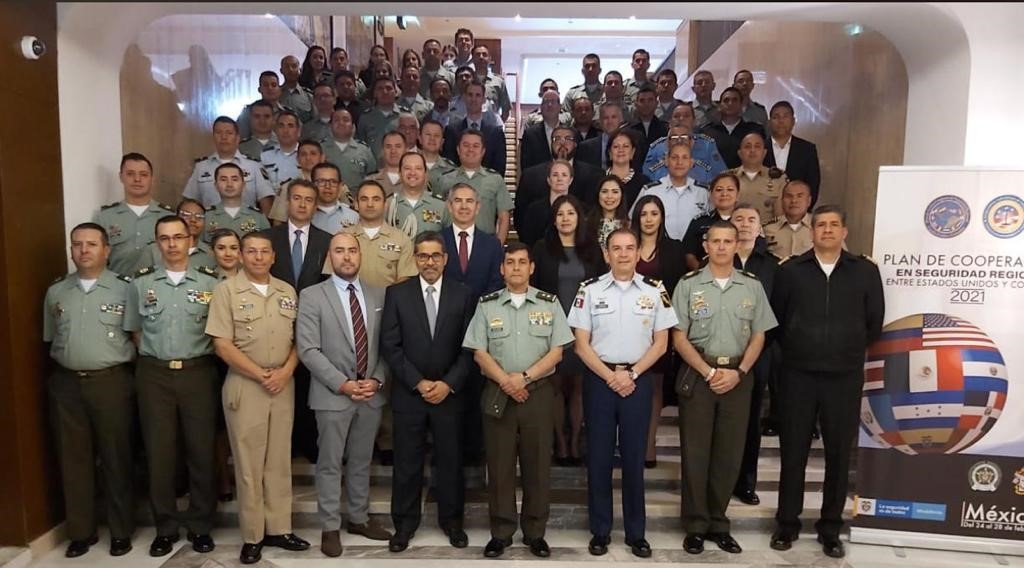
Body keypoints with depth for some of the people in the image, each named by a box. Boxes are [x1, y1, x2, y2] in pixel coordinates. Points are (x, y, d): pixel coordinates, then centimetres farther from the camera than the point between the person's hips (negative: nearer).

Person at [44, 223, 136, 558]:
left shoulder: (125, 288, -3)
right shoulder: (55, 292, 10)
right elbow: (50, 339, 17)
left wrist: (122, 365, -5)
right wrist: (65, 364, 10)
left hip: (111, 382, -4)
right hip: (66, 384, 4)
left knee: (116, 458, 4)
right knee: (73, 459, 11)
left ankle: (121, 531, 18)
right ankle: (81, 531, 24)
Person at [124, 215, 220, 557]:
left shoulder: (209, 282, 1)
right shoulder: (141, 283, 5)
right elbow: (135, 331, 13)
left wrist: (201, 361, 3)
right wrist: (155, 358, 7)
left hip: (198, 373, -1)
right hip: (154, 375, 1)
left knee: (201, 450, 4)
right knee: (158, 452, 7)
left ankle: (200, 525, 19)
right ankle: (165, 527, 21)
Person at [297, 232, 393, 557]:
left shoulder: (378, 296, 6)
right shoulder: (312, 296, -5)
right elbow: (308, 350, -11)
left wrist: (377, 380, -7)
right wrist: (342, 384, -16)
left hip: (371, 393, 4)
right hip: (332, 394, -3)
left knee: (361, 461, 16)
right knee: (330, 464, 7)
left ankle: (359, 519, 30)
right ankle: (330, 527, 20)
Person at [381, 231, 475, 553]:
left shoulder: (462, 296, 2)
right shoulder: (397, 294, 0)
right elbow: (390, 346, -4)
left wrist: (448, 384, -11)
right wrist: (418, 382, -11)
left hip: (449, 392, 1)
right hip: (408, 393, 0)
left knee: (450, 460, 11)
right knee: (407, 462, 8)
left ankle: (451, 520, 27)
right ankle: (405, 523, 24)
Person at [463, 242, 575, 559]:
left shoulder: (549, 303, 4)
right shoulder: (487, 305, 5)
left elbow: (556, 352, -1)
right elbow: (479, 353, 0)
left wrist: (525, 377, -13)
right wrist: (505, 381, -13)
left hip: (538, 393, 0)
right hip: (497, 394, 0)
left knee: (537, 465, 5)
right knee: (499, 466, 5)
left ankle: (535, 532, 19)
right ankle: (501, 533, 17)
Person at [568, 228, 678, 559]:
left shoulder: (655, 291, 2)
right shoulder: (590, 290, -1)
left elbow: (660, 344, 3)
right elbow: (581, 344, -1)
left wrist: (631, 374, -8)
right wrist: (610, 377, -10)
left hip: (638, 379, 1)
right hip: (599, 378, 0)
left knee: (634, 455, 7)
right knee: (598, 455, 5)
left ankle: (636, 532, 19)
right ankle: (600, 531, 18)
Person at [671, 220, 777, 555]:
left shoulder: (752, 286, 6)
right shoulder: (688, 285, -1)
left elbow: (758, 336, 7)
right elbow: (679, 338, -3)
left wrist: (738, 372, -7)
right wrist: (709, 372, -10)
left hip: (738, 376, 2)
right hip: (698, 374, -2)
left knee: (729, 453, 8)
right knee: (696, 452, 3)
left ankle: (718, 524, 21)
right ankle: (696, 525, 15)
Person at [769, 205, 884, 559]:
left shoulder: (865, 271, 3)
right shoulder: (791, 270, 2)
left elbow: (874, 321, 10)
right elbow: (776, 317, 8)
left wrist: (850, 350, 12)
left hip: (845, 377, 1)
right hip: (798, 374, 0)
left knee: (839, 453, 8)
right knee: (793, 451, 7)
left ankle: (830, 528, 22)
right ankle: (787, 523, 20)